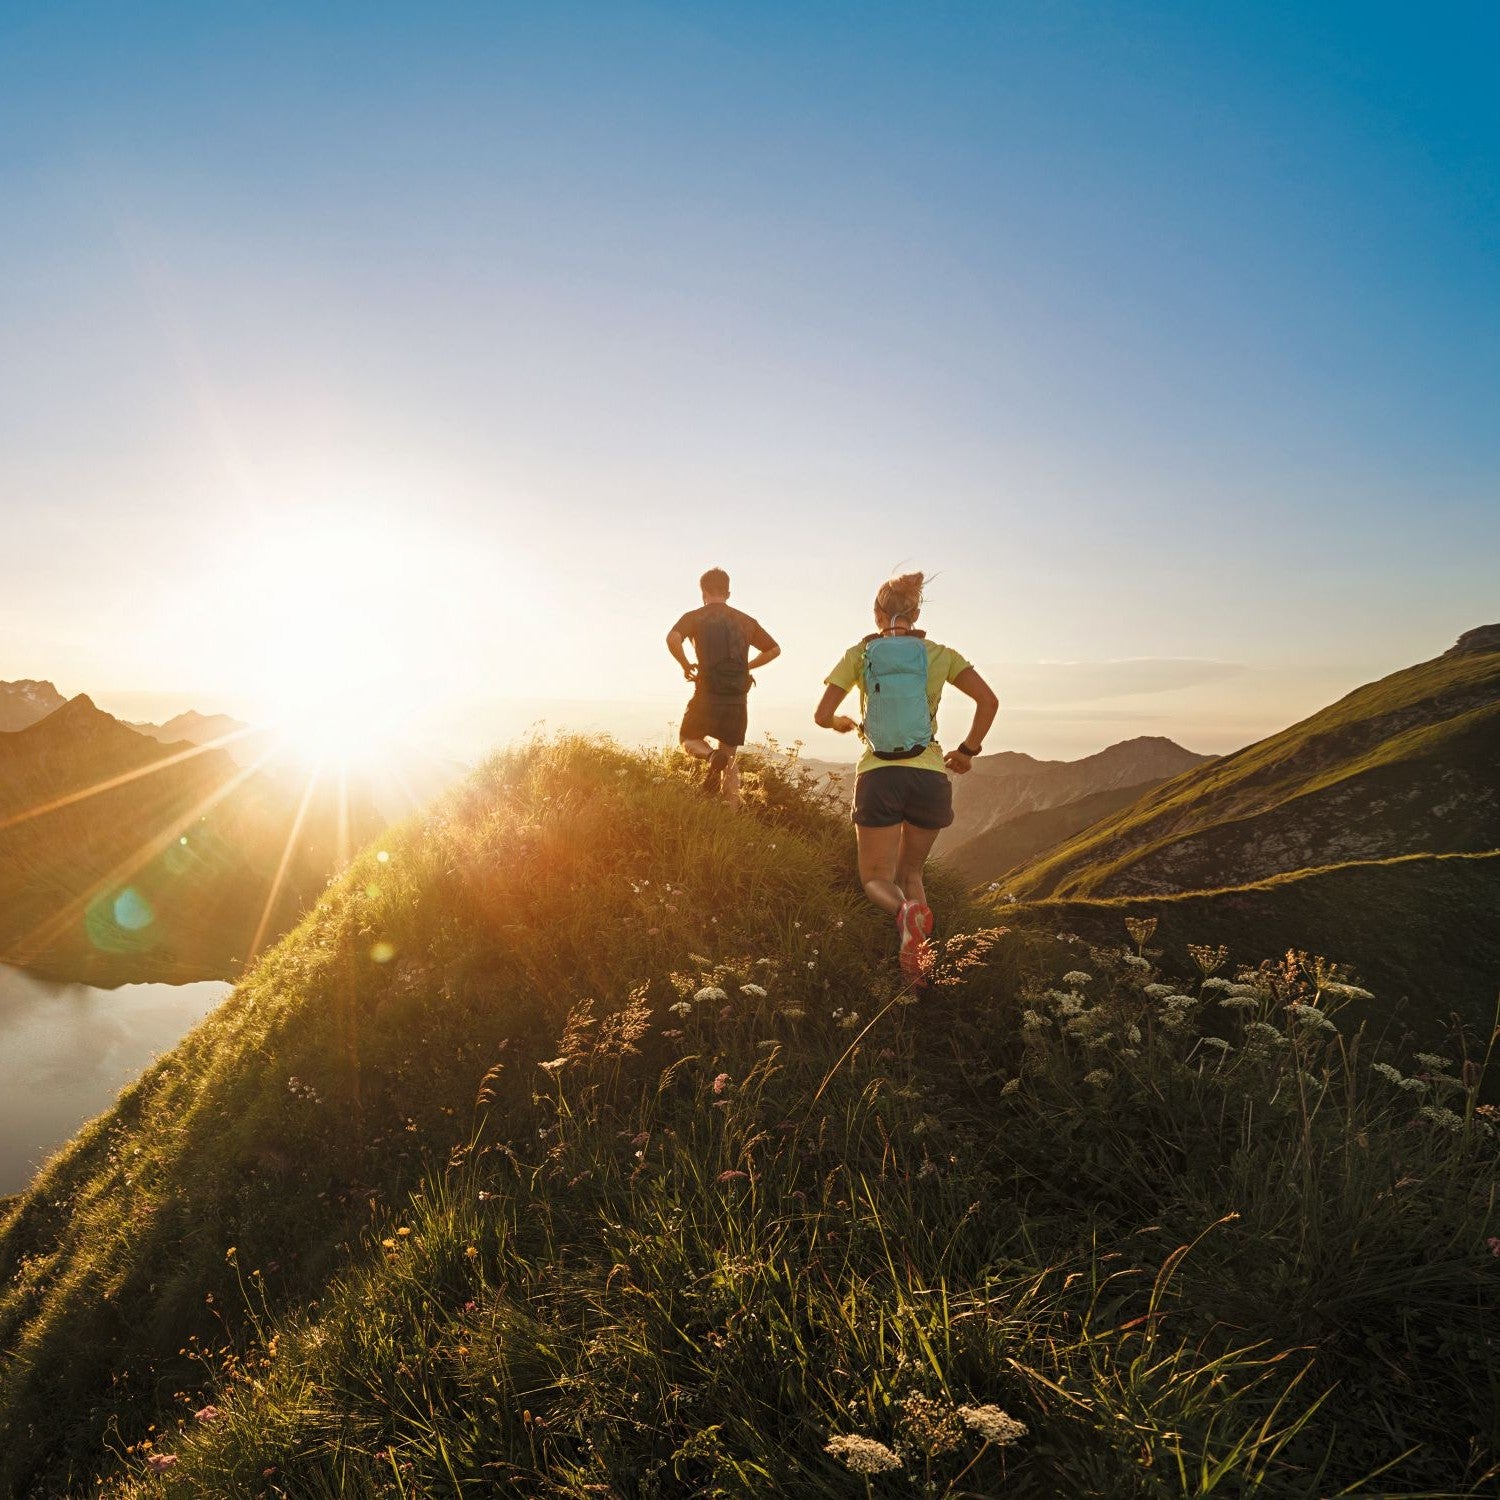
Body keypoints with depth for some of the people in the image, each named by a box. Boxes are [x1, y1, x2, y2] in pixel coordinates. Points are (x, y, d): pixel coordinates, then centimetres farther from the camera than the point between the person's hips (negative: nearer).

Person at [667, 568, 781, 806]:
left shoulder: (694, 617, 1)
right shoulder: (746, 621, 11)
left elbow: (672, 638, -19)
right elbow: (774, 650, 17)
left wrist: (685, 665, -4)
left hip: (708, 696, -3)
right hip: (738, 700, 3)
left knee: (689, 740, 20)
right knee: (730, 761, 14)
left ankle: (712, 756, -14)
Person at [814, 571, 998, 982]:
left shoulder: (860, 653, 3)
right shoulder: (938, 654, 5)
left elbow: (823, 716, 0)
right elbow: (989, 701, -4)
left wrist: (842, 723, 23)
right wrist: (968, 750, 9)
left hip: (878, 776, -2)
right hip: (929, 776, 2)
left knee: (876, 878, 10)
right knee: (910, 872, 21)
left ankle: (904, 910, -26)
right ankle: (917, 963, 3)